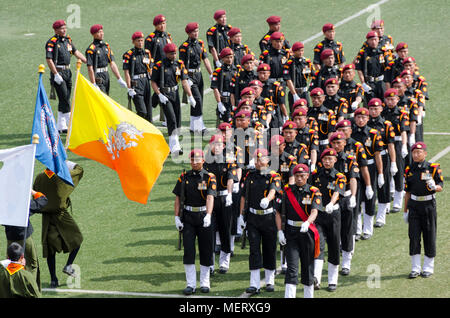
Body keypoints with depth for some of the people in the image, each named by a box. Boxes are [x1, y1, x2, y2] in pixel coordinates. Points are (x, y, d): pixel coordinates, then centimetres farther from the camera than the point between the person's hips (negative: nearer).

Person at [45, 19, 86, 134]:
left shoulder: (68, 40, 12)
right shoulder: (52, 42, -11)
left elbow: (76, 52, 20)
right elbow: (49, 59, -16)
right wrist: (56, 74, -21)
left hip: (67, 72, 8)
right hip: (58, 73, -8)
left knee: (64, 100, 9)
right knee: (64, 100, -10)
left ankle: (60, 127, 14)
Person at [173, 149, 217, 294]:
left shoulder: (209, 178, -3)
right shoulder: (184, 177, 6)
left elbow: (210, 198, -16)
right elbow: (178, 198, 8)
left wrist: (208, 215, -31)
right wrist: (177, 217, -2)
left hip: (204, 217, -1)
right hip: (188, 218, 1)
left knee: (206, 250, 4)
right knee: (188, 250, -6)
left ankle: (205, 283, 17)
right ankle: (191, 284, -3)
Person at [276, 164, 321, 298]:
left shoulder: (314, 192, 0)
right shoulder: (287, 191, 4)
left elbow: (314, 212, -15)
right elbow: (279, 213, 8)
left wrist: (307, 223, -36)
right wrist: (280, 231, -4)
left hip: (307, 232, 0)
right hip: (290, 233, 0)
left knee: (308, 267, 8)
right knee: (292, 267, -10)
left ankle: (308, 295, 21)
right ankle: (289, 296, -17)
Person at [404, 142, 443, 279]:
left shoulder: (433, 168, -4)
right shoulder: (409, 170, 6)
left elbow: (441, 187, -5)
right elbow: (407, 192, 12)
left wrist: (434, 187, -28)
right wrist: (405, 211, 13)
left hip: (429, 205, -3)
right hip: (414, 205, 3)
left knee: (429, 236, 2)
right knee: (413, 237, 0)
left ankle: (428, 267, 14)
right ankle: (415, 268, 8)